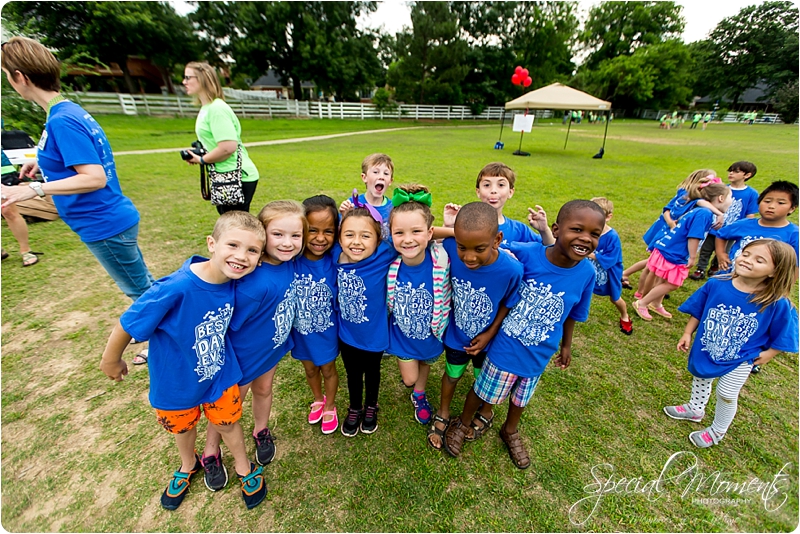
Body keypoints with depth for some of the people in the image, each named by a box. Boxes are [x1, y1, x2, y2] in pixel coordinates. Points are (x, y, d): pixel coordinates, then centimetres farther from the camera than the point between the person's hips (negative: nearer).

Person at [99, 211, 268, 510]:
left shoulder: (234, 279, -23)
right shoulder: (176, 288, -37)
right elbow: (128, 324, -20)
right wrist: (111, 361, -3)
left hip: (220, 375, 2)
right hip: (176, 381, -1)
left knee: (227, 424, 22)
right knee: (183, 427, 27)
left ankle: (244, 468, 51)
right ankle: (188, 467, 60)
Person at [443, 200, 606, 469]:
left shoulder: (586, 273, -15)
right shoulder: (526, 254, -27)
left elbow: (572, 314, 2)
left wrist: (566, 345, 14)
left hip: (539, 353, 4)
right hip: (505, 346, -3)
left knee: (522, 397, 27)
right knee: (484, 391, 17)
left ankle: (510, 431, 58)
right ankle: (462, 424, 49)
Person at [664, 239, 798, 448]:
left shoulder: (777, 304, -24)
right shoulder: (716, 284, -19)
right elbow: (697, 311, -4)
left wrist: (767, 354, -10)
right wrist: (687, 333, -3)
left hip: (739, 361, -2)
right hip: (705, 352, 2)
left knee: (726, 394, 15)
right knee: (700, 379, 25)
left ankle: (717, 431, 42)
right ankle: (695, 409, 54)